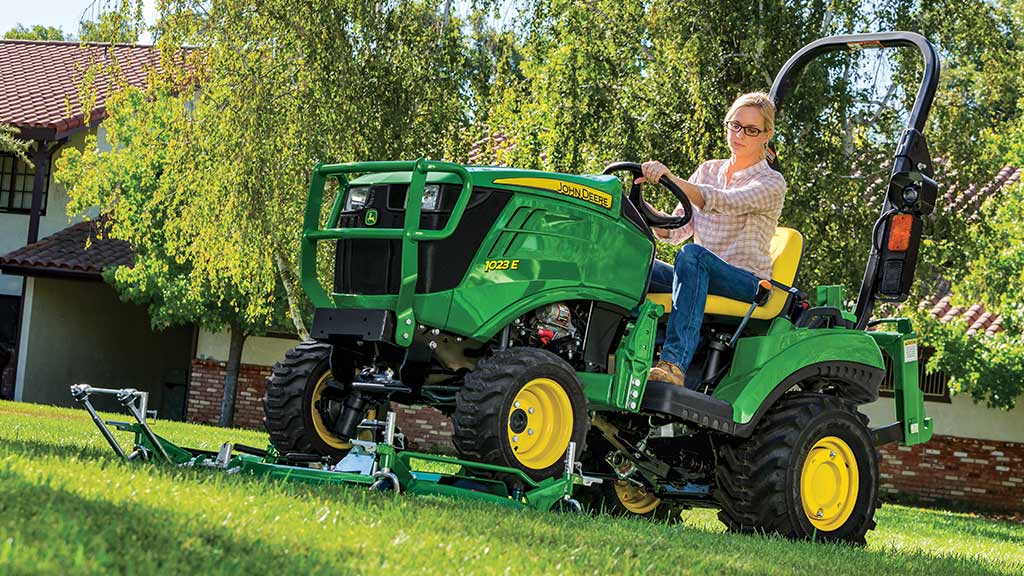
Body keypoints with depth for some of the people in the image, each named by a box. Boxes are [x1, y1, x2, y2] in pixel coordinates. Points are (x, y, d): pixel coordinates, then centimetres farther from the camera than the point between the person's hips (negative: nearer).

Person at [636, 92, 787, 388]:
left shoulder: (771, 183, -1)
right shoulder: (708, 170, 17)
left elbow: (725, 203, -23)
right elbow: (676, 230, 10)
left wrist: (671, 179, -37)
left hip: (748, 283, -5)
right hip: (701, 276, 5)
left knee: (692, 254, -37)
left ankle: (675, 363, -52)